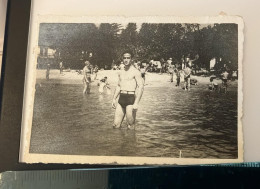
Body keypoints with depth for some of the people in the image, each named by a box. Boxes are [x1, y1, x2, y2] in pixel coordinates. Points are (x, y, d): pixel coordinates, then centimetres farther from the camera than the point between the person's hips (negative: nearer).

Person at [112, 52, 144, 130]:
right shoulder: (121, 72, 18)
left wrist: (136, 103, -21)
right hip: (121, 98, 6)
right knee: (116, 125, 4)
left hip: (131, 98, -6)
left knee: (130, 126, -3)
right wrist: (114, 99, 16)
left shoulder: (135, 72, -4)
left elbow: (141, 87, -12)